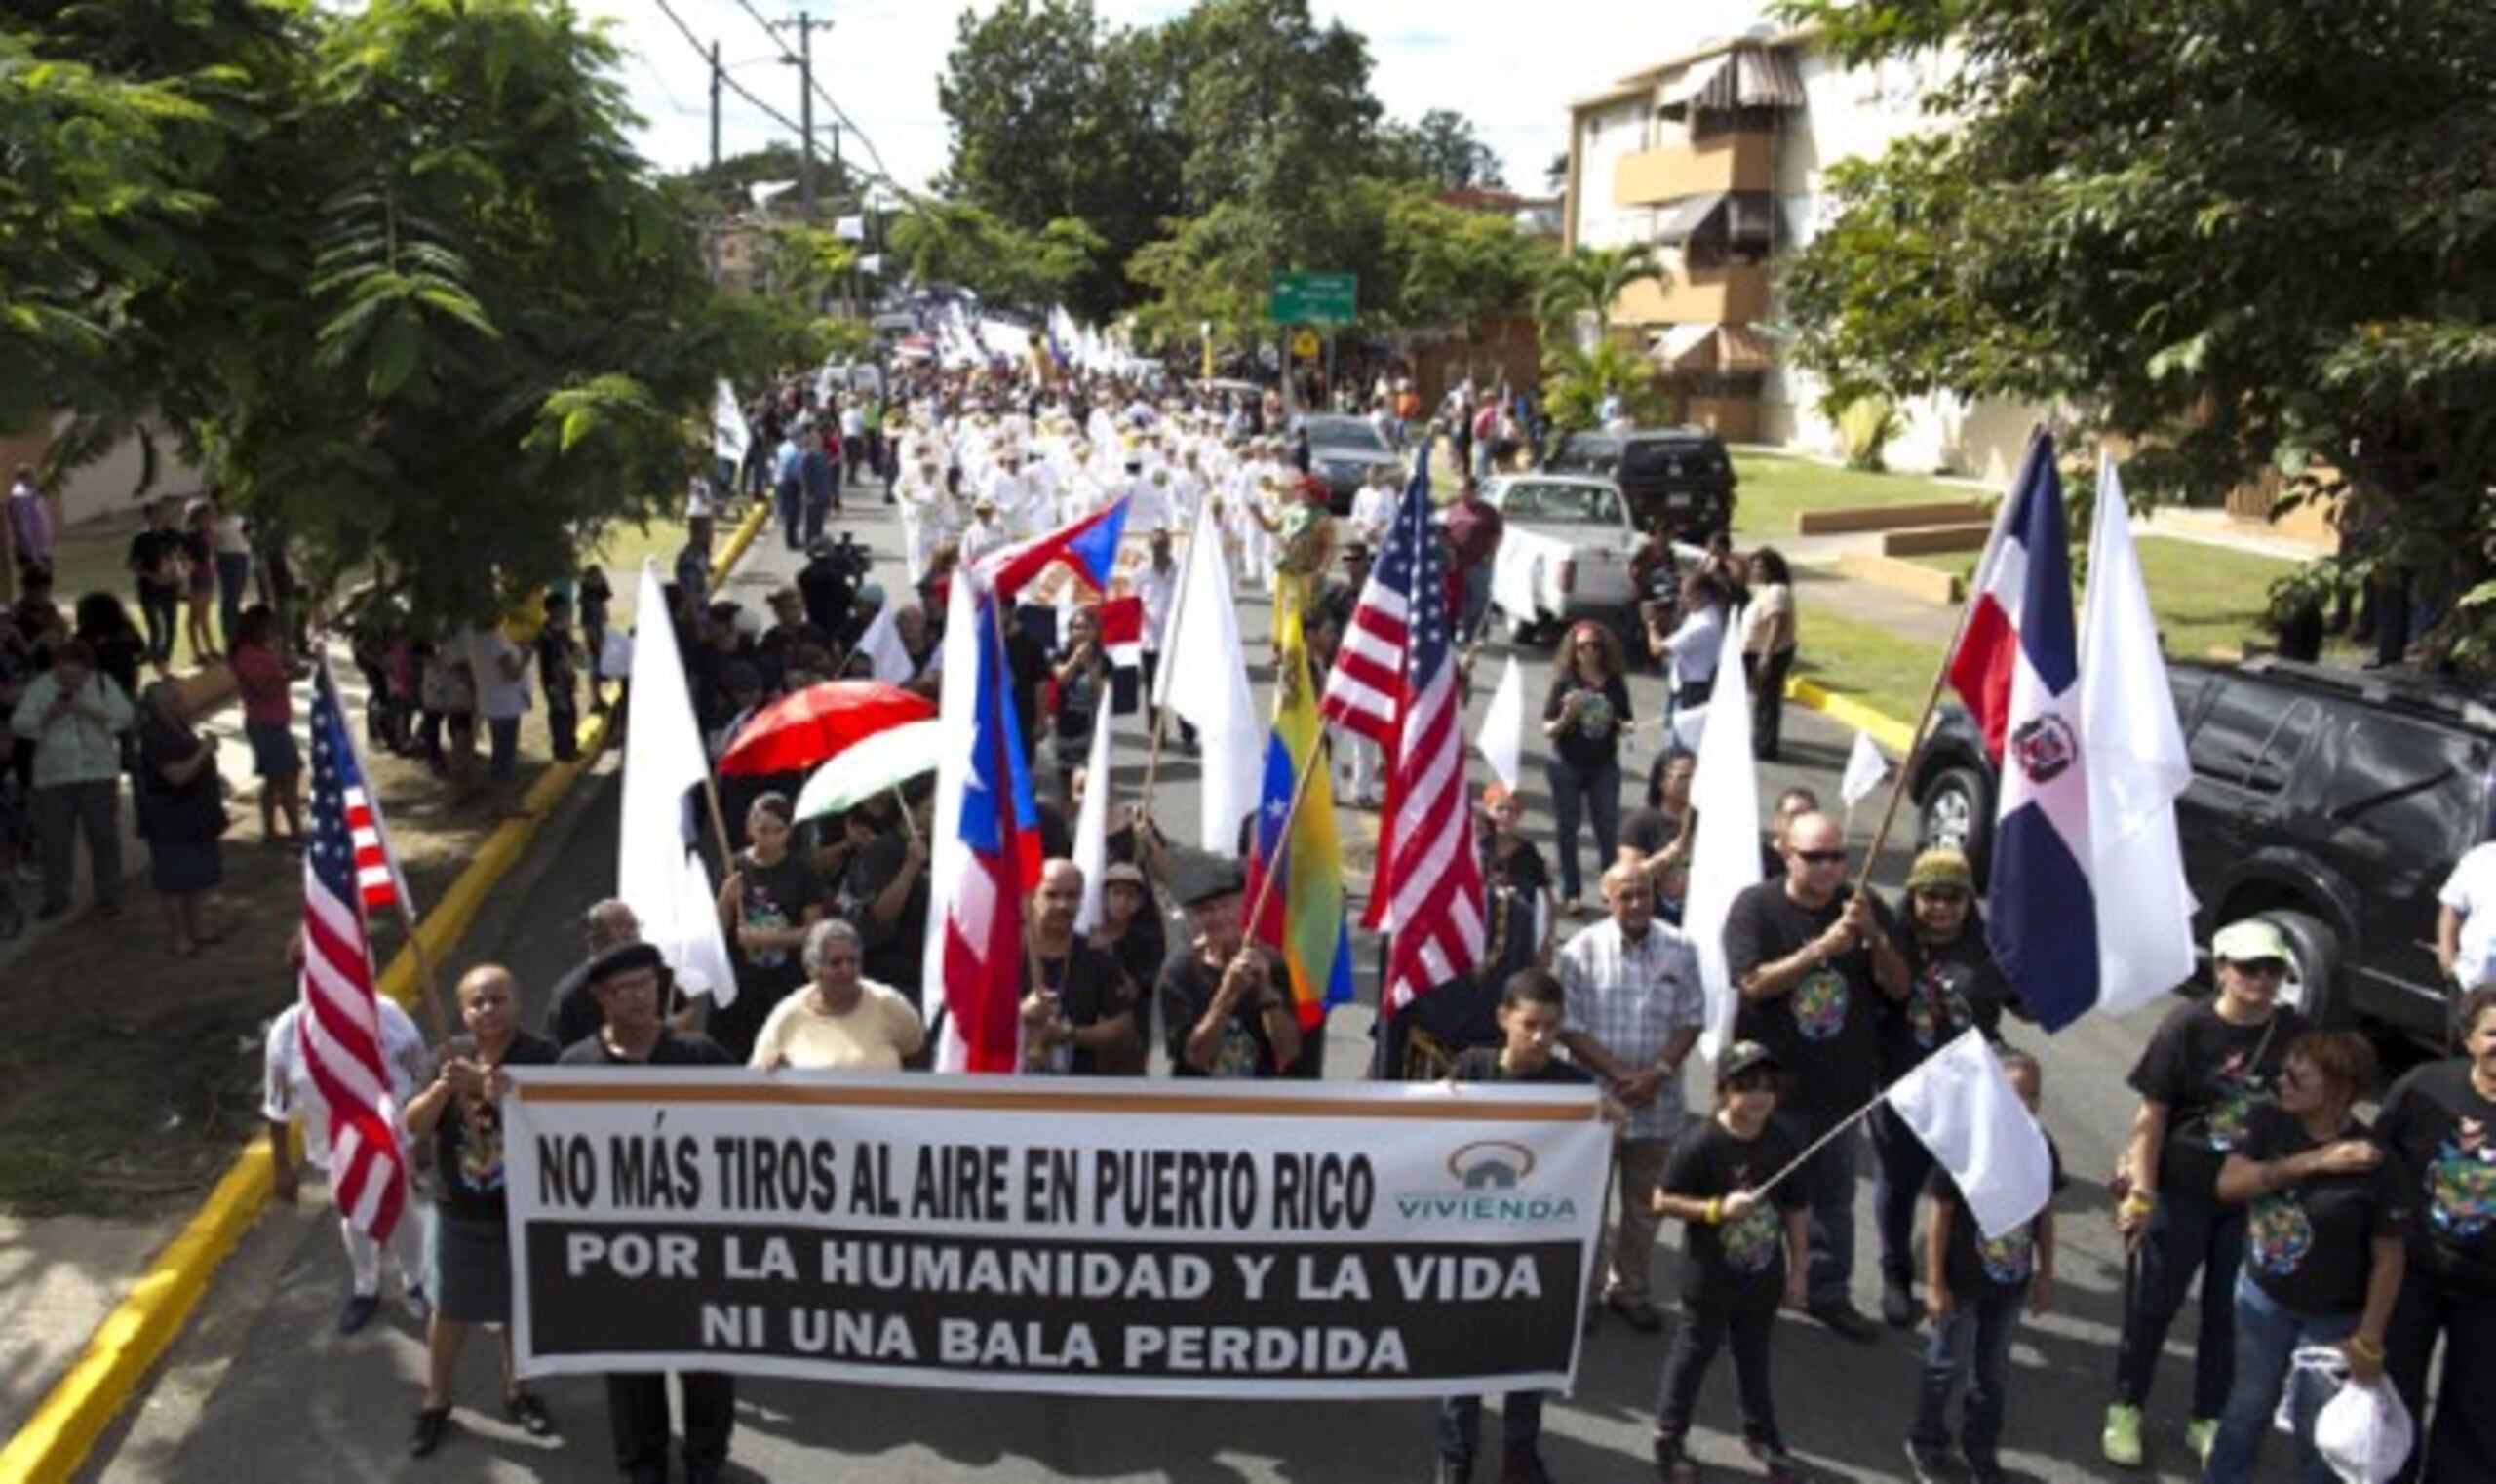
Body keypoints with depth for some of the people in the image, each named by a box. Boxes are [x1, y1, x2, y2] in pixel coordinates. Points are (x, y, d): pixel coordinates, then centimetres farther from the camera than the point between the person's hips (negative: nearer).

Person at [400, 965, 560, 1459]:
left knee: (520, 1307, 15)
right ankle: (435, 1404, 30)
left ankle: (517, 1391, 36)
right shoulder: (450, 1054, -4)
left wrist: (508, 1097, -36)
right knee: (450, 1310, 13)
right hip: (459, 1209, 2)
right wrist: (443, 1087, -24)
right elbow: (414, 1126, -5)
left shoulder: (542, 1056, -14)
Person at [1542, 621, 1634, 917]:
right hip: (1567, 766, -1)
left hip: (1604, 765, 2)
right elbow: (1548, 729, -5)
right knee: (1568, 829, 6)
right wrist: (1565, 718, -24)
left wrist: (1623, 726, -14)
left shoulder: (1615, 683, 1)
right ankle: (1570, 893, 14)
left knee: (1609, 828, 4)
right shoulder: (1565, 682, -5)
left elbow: (1625, 723, 9)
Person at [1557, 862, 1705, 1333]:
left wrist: (1659, 1073, -12)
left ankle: (1631, 1289, 30)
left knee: (1644, 1205, 14)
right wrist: (1620, 1075, -15)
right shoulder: (1582, 951, -8)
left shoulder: (1680, 950, 0)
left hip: (1658, 1102, 2)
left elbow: (1690, 1021, 2)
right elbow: (1570, 1028, -9)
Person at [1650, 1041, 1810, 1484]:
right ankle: (1669, 1437, 25)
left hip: (1763, 1277, 4)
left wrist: (1797, 1270, 6)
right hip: (1709, 1277, -4)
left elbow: (1794, 1211, 4)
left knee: (1755, 1356, 20)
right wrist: (1717, 1208, -26)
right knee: (1693, 1352, 9)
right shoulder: (1700, 1145, -20)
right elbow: (1663, 1201, -16)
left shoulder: (1786, 1144, -6)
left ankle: (1761, 1432, 39)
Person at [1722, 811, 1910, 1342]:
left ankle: (1829, 1291, 28)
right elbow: (1754, 983, -20)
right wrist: (1823, 948, -27)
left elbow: (1898, 987, -1)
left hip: (1843, 1083, 3)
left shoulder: (1863, 907, 2)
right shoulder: (1755, 907, -8)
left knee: (1835, 1195, 13)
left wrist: (1873, 935, -19)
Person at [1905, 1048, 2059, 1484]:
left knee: (1993, 1370, 18)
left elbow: (2045, 1214, 5)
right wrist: (1934, 1283, -12)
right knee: (1948, 1364, 12)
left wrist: (2045, 1276, 10)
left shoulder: (2041, 1148, -7)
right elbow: (1940, 1216, -15)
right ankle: (1926, 1444, 32)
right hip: (1962, 1281, -4)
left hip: (2011, 1283, 4)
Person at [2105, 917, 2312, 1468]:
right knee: (2153, 1304, 10)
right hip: (2181, 1193, -3)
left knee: (2229, 1311, 14)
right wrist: (2141, 1194, -12)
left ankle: (2208, 1420, 31)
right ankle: (2125, 1410, 27)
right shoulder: (2186, 1028, -15)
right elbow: (2151, 1116, -11)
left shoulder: (2295, 1034, -6)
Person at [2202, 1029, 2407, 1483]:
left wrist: (2369, 1340, -14)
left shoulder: (2375, 1166, -23)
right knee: (2248, 1405, 21)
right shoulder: (2268, 1122, -11)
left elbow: (2388, 1258, -16)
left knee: (2319, 1426, 10)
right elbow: (2229, 1184, -23)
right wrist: (2311, 1162, -31)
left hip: (2334, 1316, -4)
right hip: (2262, 1294, 4)